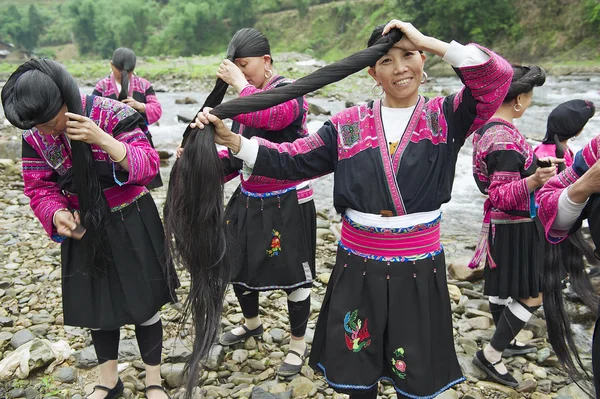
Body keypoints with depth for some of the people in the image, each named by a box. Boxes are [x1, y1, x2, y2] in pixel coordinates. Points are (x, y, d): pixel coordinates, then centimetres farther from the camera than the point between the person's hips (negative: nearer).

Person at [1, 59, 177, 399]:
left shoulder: (112, 115, -20)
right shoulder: (35, 138, -7)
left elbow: (148, 164, -24)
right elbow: (40, 188, -2)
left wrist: (103, 140, -38)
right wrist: (57, 215, -23)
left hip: (131, 224, -4)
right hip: (83, 229, 4)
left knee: (143, 304, 6)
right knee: (96, 306, 15)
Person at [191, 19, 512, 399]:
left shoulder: (445, 117, -2)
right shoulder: (350, 124, 1)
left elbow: (497, 77, -16)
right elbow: (290, 161, -1)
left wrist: (427, 41, -17)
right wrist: (230, 139, -14)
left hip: (418, 265, -1)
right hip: (358, 263, 1)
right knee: (357, 368, 18)